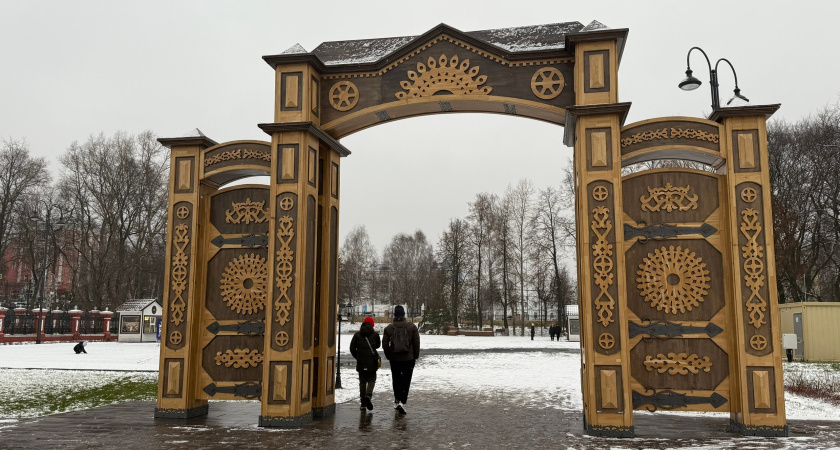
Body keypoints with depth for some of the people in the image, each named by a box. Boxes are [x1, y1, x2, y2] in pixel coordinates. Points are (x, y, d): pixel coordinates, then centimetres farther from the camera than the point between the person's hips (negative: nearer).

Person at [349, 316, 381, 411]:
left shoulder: (357, 334, 2)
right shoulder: (375, 334, -1)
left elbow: (352, 348, 2)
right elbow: (378, 345, 13)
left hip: (360, 363, 2)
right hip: (372, 362, -2)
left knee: (362, 381, 10)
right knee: (372, 380, 8)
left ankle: (363, 403, 9)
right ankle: (368, 395, -18)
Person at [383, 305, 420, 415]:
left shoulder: (389, 328, -3)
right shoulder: (412, 326, -4)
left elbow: (384, 344, 0)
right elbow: (417, 343, -3)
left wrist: (389, 356, 13)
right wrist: (416, 356, 8)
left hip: (394, 359, 1)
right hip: (409, 358, -1)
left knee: (396, 380, 15)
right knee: (406, 380, 2)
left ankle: (397, 401, 21)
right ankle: (402, 402, -12)